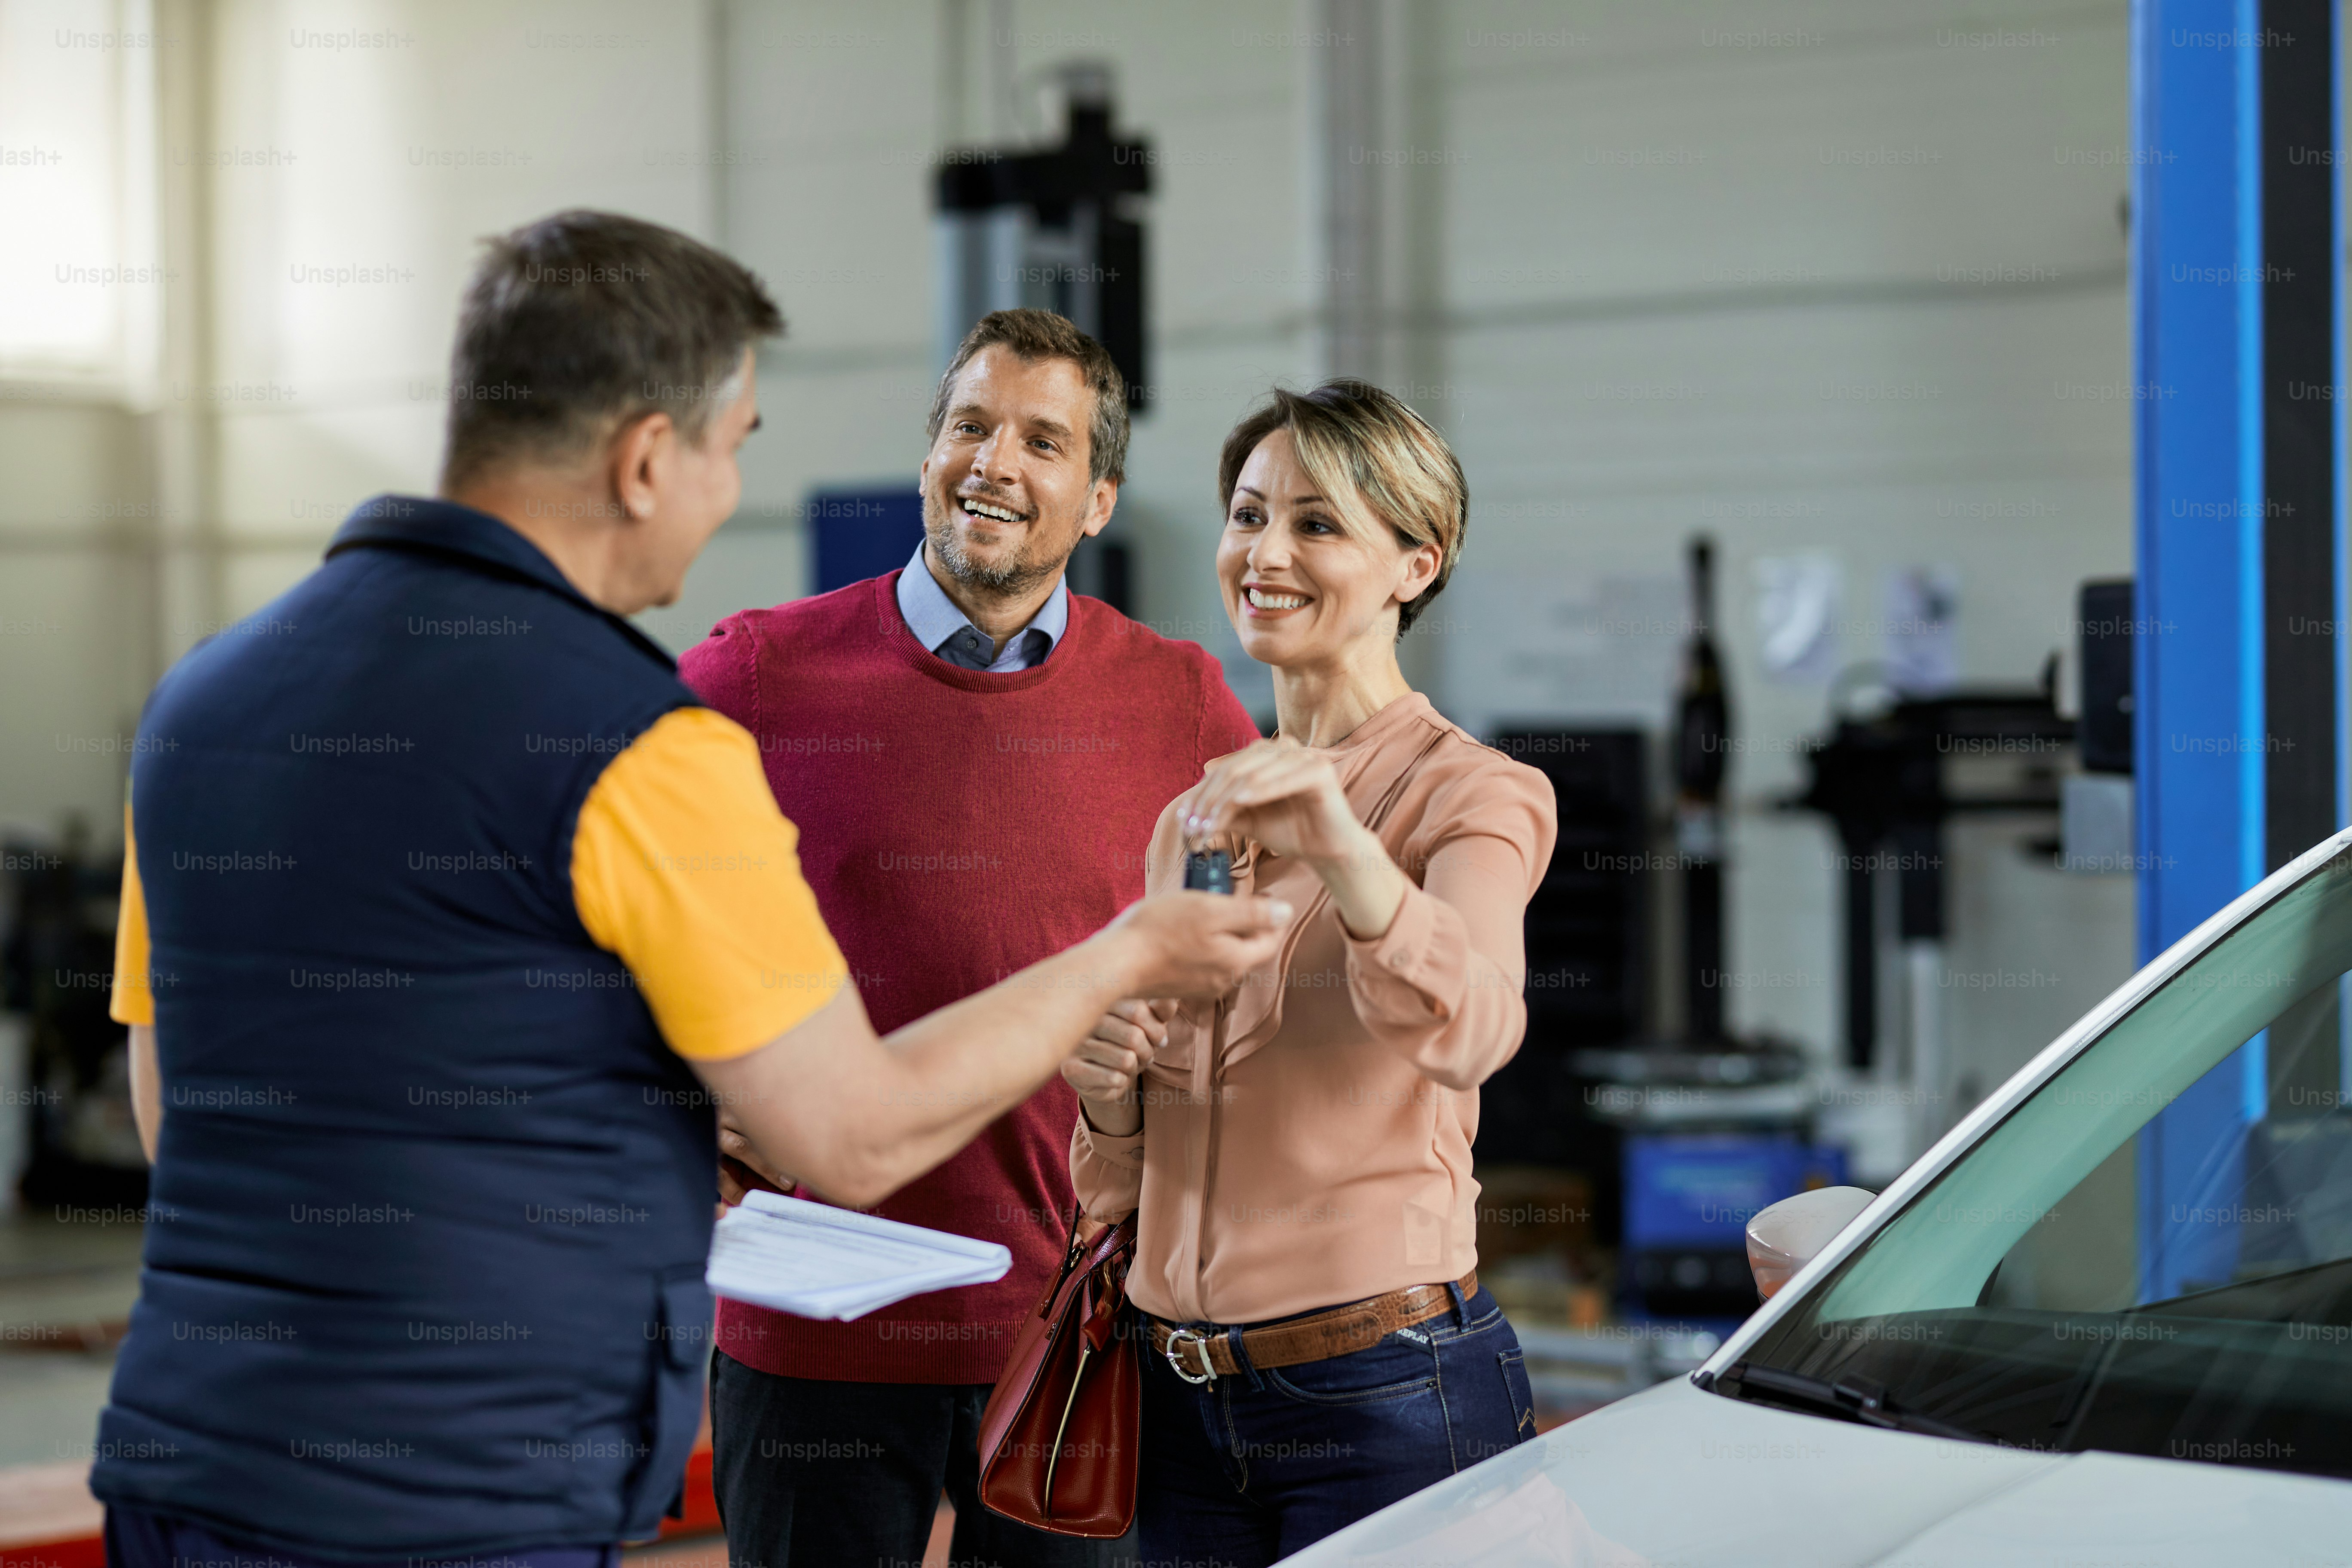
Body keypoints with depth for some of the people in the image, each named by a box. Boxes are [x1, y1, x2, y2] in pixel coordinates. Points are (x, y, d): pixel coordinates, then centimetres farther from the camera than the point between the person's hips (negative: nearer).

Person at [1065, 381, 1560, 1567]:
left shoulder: (1475, 797, -5)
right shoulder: (1190, 822, 13)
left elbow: (1467, 1032, -28)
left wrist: (1343, 848, -43)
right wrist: (1108, 1089, -5)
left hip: (1384, 1394, -6)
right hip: (1183, 1391, 6)